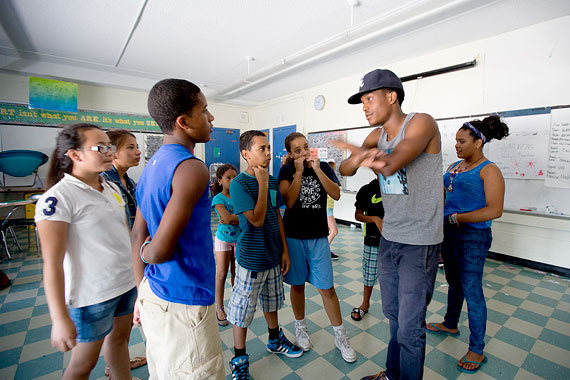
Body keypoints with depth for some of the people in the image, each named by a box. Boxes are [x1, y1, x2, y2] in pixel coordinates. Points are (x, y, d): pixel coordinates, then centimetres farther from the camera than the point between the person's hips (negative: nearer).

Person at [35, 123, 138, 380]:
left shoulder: (112, 188, 4)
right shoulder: (58, 198, -17)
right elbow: (52, 263, -18)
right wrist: (59, 319, -17)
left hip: (127, 283, 6)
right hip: (92, 295, -6)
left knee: (119, 339, 24)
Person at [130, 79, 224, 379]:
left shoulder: (152, 166, 7)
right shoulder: (192, 169, -21)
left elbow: (137, 236, 9)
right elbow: (161, 250, -25)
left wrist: (143, 291, 15)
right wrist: (146, 250, -1)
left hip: (154, 295, 9)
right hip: (183, 303, -9)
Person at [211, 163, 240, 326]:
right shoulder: (218, 198, -12)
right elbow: (228, 218, -25)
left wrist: (232, 219, -22)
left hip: (239, 238, 3)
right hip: (224, 240, -3)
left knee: (236, 273, 13)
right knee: (221, 274, 3)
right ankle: (219, 308, 20)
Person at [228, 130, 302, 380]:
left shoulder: (272, 180, 3)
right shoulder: (239, 183, -17)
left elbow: (277, 216, 8)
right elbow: (256, 220, -23)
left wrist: (284, 249, 8)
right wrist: (262, 183, -23)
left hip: (273, 255, 6)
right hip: (251, 258, -6)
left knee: (271, 302, 25)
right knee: (242, 309, 11)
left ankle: (275, 340, 48)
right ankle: (239, 359, 33)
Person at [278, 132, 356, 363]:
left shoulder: (323, 167, 2)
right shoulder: (287, 170, -2)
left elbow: (336, 194, -11)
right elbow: (289, 201, -15)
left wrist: (317, 169, -16)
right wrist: (299, 172, -17)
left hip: (318, 236, 1)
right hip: (293, 236, 0)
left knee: (327, 288, 5)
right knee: (297, 284, 13)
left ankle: (340, 336, 26)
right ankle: (300, 328, 37)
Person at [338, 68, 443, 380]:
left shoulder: (421, 123, -14)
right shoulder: (377, 136, 7)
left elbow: (390, 165, -30)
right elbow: (344, 169, -4)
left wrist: (355, 150, -12)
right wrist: (360, 157, -27)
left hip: (419, 243, -7)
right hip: (388, 238, 7)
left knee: (410, 328, 4)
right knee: (393, 315, 22)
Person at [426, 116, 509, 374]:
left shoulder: (488, 170, -12)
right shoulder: (453, 167, 9)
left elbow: (494, 210, -20)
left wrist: (456, 217, -20)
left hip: (473, 237, -7)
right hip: (448, 233, 7)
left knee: (472, 290, 2)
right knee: (454, 282, 21)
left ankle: (477, 351, 19)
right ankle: (450, 324, 41)